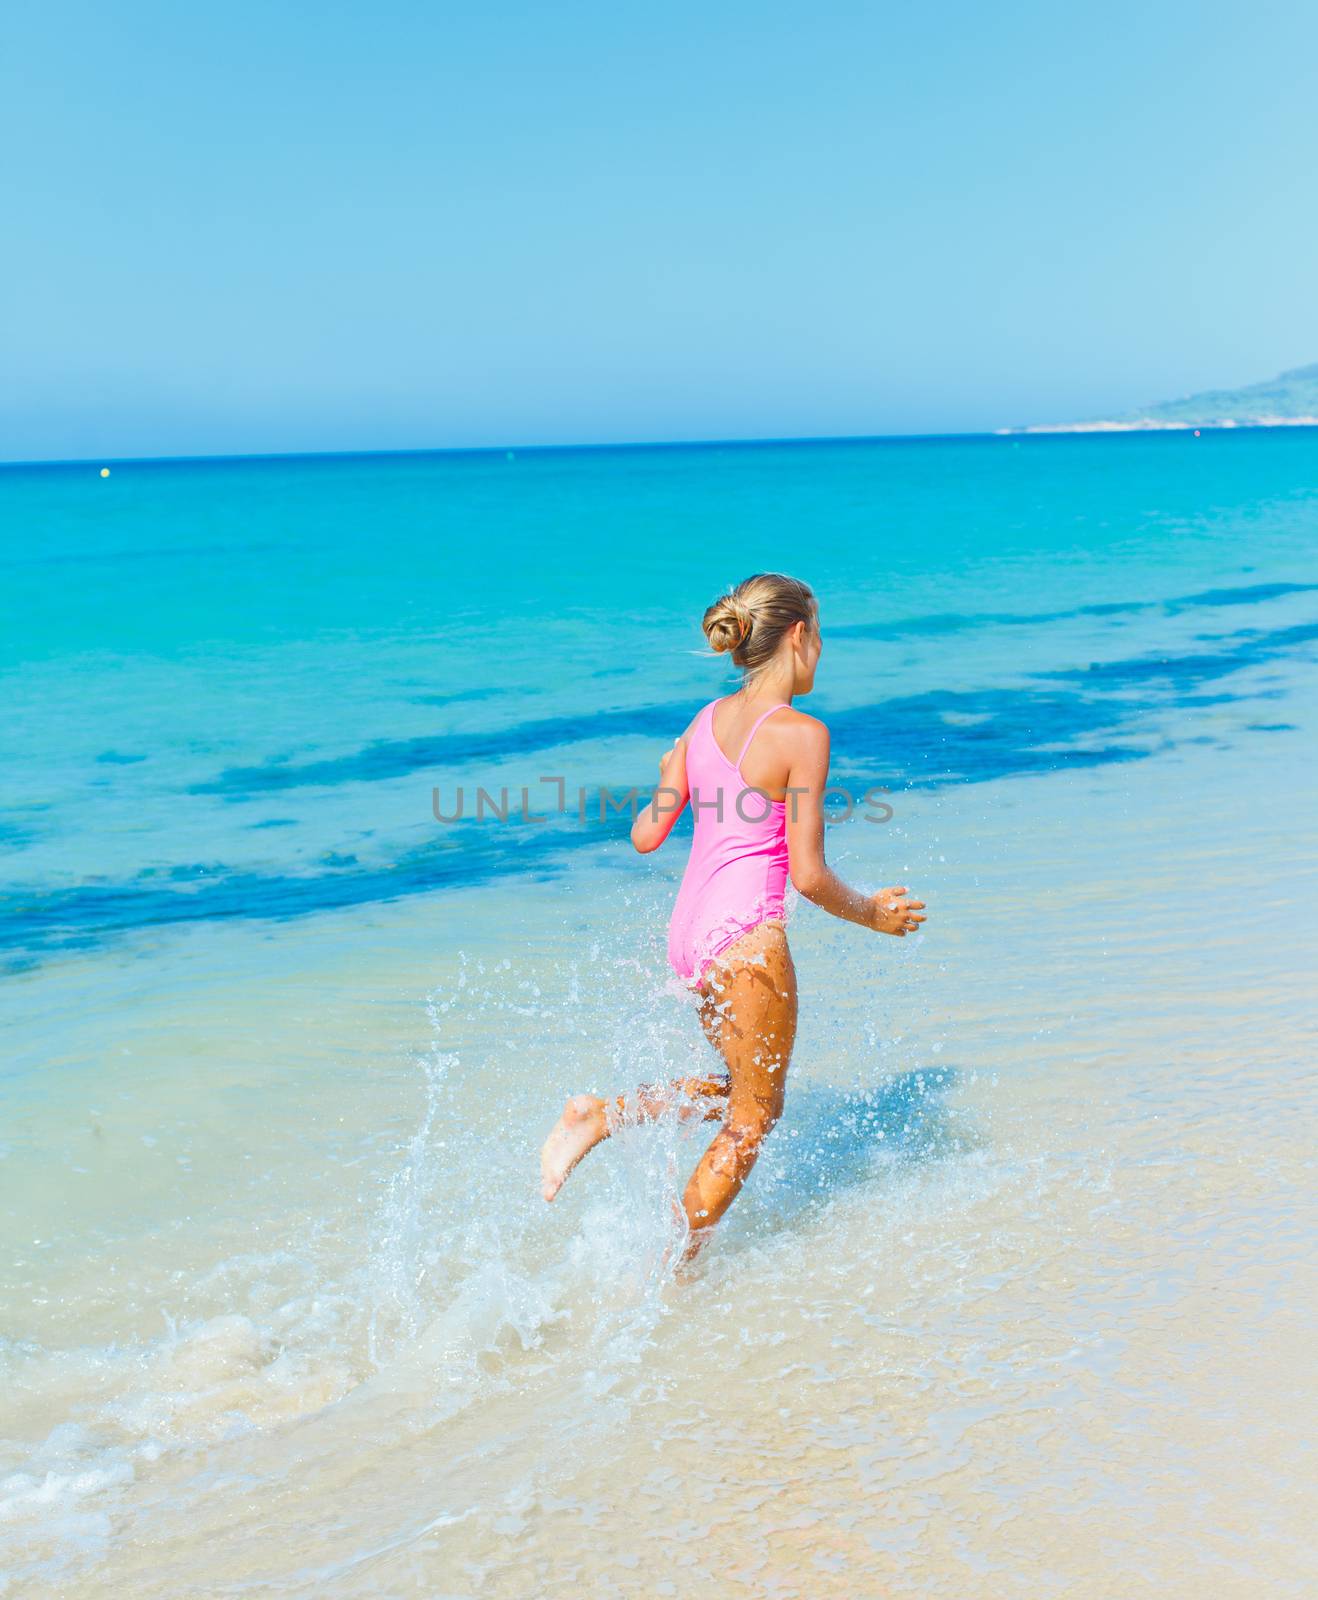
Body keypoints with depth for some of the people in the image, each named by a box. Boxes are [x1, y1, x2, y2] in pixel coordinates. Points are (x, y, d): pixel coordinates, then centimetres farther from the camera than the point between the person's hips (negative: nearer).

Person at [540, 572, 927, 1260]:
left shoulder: (706, 720, 6)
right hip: (747, 940, -7)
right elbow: (808, 875, -15)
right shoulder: (801, 734, -14)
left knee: (737, 1091, 26)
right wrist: (872, 913, 3)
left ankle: (600, 1115, 10)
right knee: (754, 1117, 12)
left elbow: (646, 836, 7)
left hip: (690, 932, 7)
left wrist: (666, 784, 28)